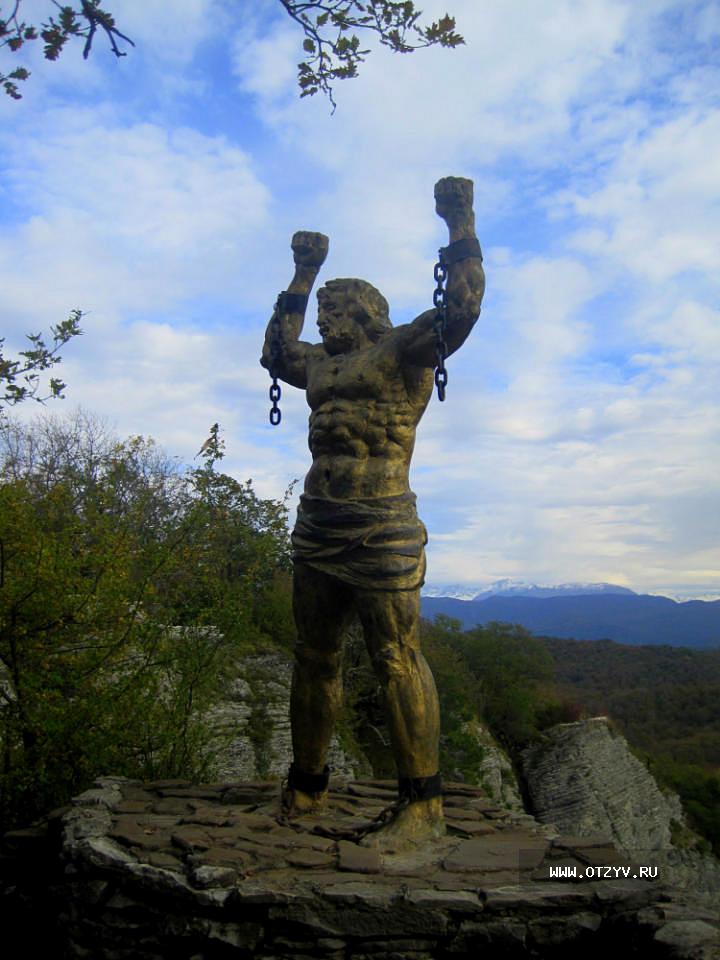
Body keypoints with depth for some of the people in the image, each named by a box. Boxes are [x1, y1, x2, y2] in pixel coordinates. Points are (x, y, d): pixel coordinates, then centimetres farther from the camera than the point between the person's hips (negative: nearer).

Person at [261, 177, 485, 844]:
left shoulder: (402, 351, 2)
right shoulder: (323, 365, 23)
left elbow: (460, 311, -11)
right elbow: (276, 351, 39)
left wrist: (460, 228, -7)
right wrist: (301, 279, 39)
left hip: (381, 532, -8)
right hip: (318, 530, 8)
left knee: (397, 661, -7)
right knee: (313, 658, 12)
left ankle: (423, 805, 5)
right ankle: (306, 786, 26)